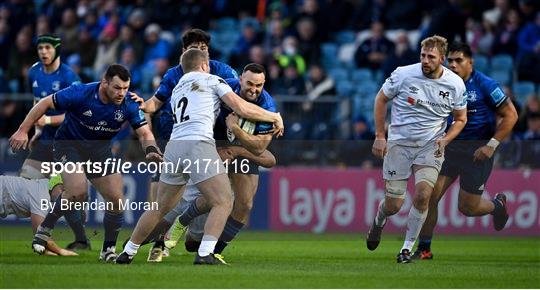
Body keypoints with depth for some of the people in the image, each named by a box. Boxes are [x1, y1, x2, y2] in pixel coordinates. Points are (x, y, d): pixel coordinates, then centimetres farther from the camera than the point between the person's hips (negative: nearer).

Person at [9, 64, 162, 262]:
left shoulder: (129, 104, -18)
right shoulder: (80, 93, -27)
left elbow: (144, 133, -13)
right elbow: (46, 103, -16)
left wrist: (151, 149, -35)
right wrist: (23, 131, -16)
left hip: (100, 149, 4)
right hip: (68, 144, -4)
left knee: (116, 199, -6)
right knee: (78, 192, -27)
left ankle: (109, 250, 12)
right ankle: (44, 230, -5)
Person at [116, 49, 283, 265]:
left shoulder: (176, 88, 27)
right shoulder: (211, 80, 12)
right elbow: (242, 109, 5)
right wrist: (274, 117, 15)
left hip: (173, 148, 6)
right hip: (198, 145, -6)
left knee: (159, 208, 19)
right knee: (223, 201, -6)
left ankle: (128, 253, 25)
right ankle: (205, 254, -21)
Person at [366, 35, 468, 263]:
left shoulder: (455, 84, -5)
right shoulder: (403, 74, -11)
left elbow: (460, 119, 10)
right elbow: (381, 99, 4)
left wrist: (445, 140, -8)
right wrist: (379, 136, 1)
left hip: (431, 146, 1)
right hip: (399, 142, -1)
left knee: (423, 194, -22)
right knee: (393, 205, -1)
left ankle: (407, 247, -3)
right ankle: (379, 219, 39)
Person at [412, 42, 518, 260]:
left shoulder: (485, 85, -12)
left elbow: (510, 115, -9)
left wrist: (492, 145, -15)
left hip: (477, 152, -4)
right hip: (450, 147, 5)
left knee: (467, 207, 1)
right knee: (429, 196, -9)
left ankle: (497, 205, 35)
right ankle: (424, 248, 3)